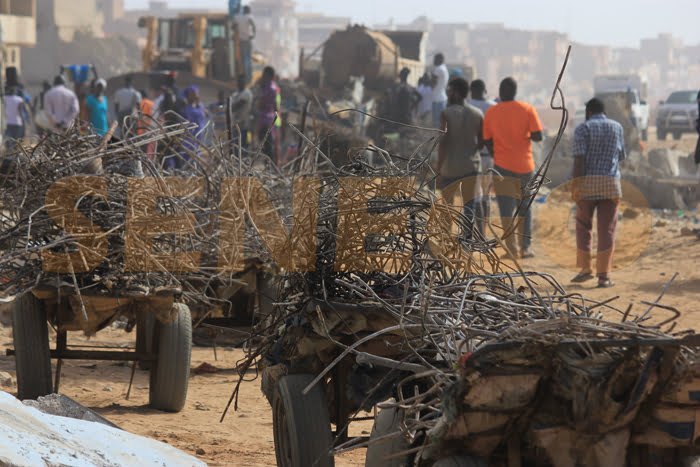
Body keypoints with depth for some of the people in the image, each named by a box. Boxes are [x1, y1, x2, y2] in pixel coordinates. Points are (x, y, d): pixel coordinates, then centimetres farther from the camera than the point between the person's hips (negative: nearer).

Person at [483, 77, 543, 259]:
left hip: (502, 166, -1)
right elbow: (538, 136, -10)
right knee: (525, 207, 16)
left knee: (506, 208, 1)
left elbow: (488, 142, 2)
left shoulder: (491, 112, -2)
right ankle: (526, 247, 12)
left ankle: (512, 248, -10)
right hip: (525, 165, 1)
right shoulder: (527, 109, -4)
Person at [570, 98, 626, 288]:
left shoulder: (583, 128, 0)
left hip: (587, 180, -2)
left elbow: (579, 158, -11)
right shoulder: (617, 127, 12)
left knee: (583, 225, 13)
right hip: (610, 180, 2)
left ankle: (585, 267, 9)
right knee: (607, 229, 2)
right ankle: (603, 275, -2)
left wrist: (575, 185, -12)